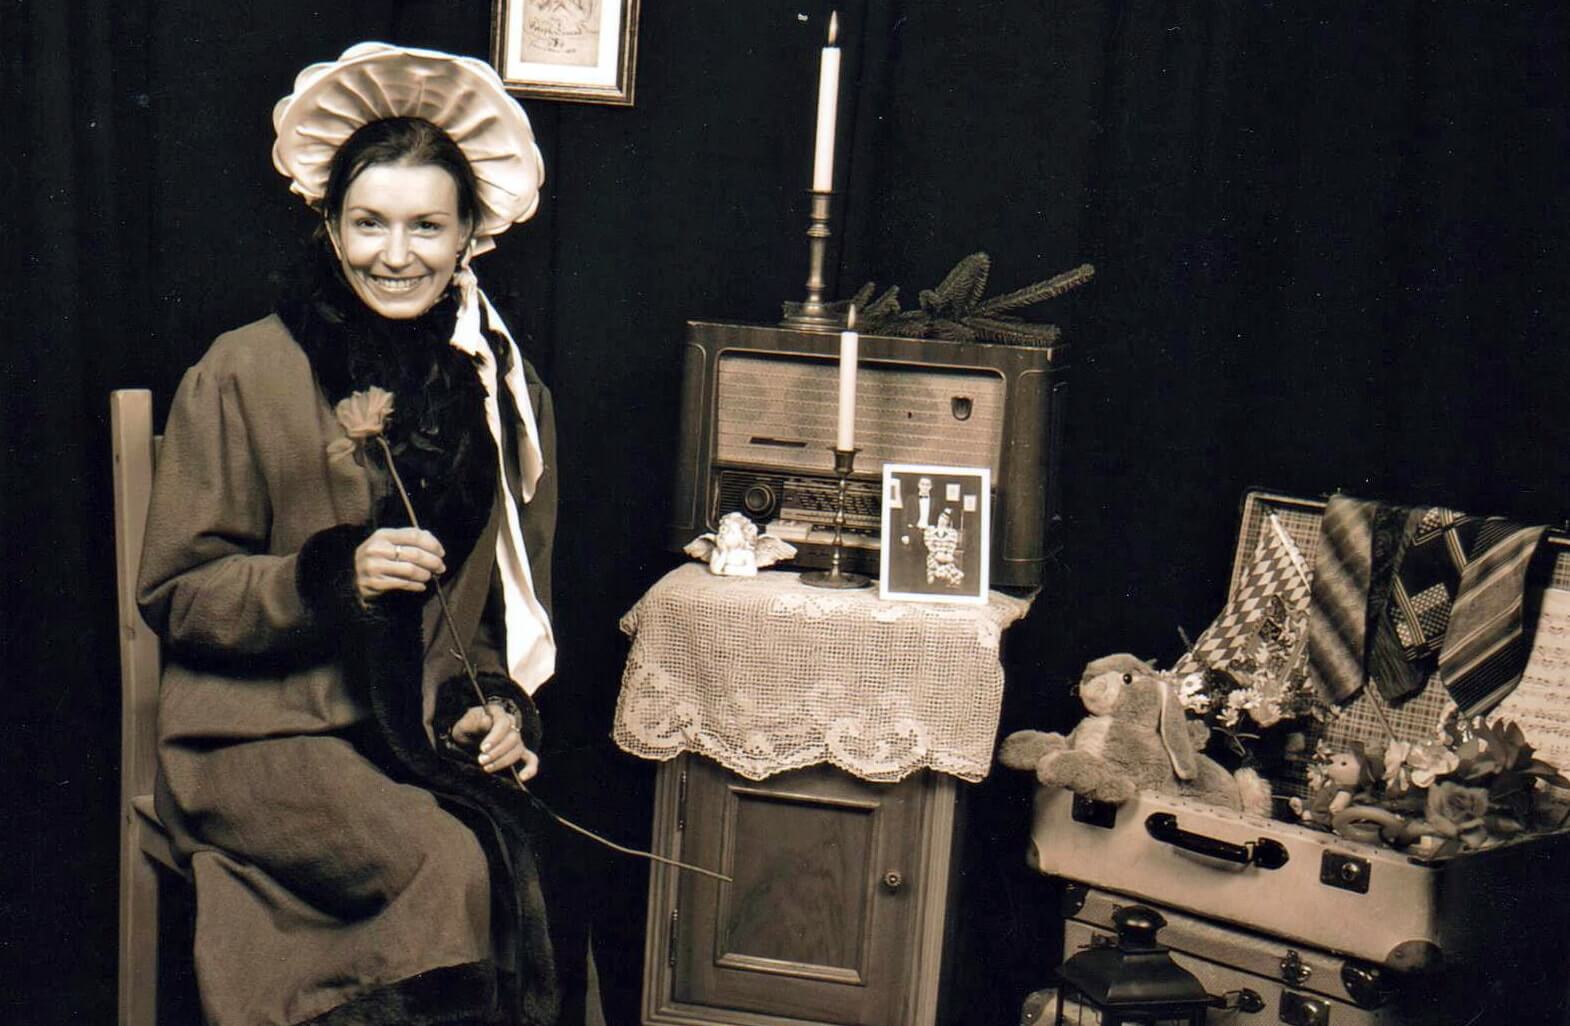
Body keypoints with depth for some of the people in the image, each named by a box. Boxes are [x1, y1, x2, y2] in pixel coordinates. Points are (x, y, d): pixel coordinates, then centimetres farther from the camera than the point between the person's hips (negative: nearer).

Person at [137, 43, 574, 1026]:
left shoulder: (509, 391, 10)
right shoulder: (243, 376, -2)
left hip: (435, 732, 4)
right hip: (265, 729, -3)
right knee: (457, 866, -29)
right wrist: (331, 574, -18)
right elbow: (175, 593, -2)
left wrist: (504, 702, 0)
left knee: (539, 857, -26)